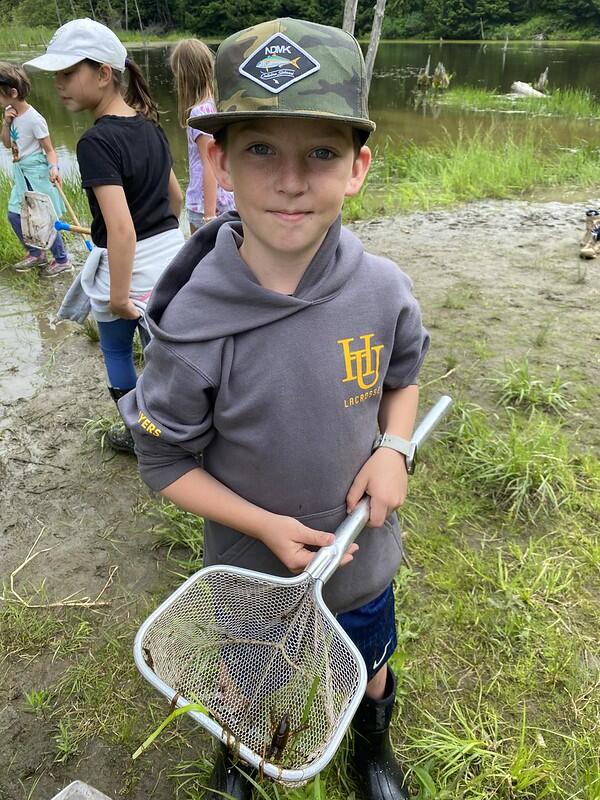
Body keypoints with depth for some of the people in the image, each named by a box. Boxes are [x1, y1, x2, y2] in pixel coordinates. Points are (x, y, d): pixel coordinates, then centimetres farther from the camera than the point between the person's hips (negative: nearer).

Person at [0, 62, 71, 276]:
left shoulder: (33, 119, -18)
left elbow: (49, 150, -15)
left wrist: (53, 168, -33)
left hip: (36, 173, -9)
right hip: (22, 173, 9)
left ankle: (62, 260, 11)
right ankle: (36, 254, 26)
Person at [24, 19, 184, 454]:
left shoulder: (96, 142, -21)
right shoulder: (150, 125, 4)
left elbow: (121, 228, -27)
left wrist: (118, 296, -20)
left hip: (129, 263, -6)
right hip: (170, 254, 7)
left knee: (117, 350, 17)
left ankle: (138, 434, 33)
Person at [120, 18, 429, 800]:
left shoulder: (384, 290, -20)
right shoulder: (192, 326, -28)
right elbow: (165, 460, -15)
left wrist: (394, 450, -17)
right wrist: (267, 527, -22)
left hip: (363, 553, 3)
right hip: (252, 568, -2)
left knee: (370, 669, 31)